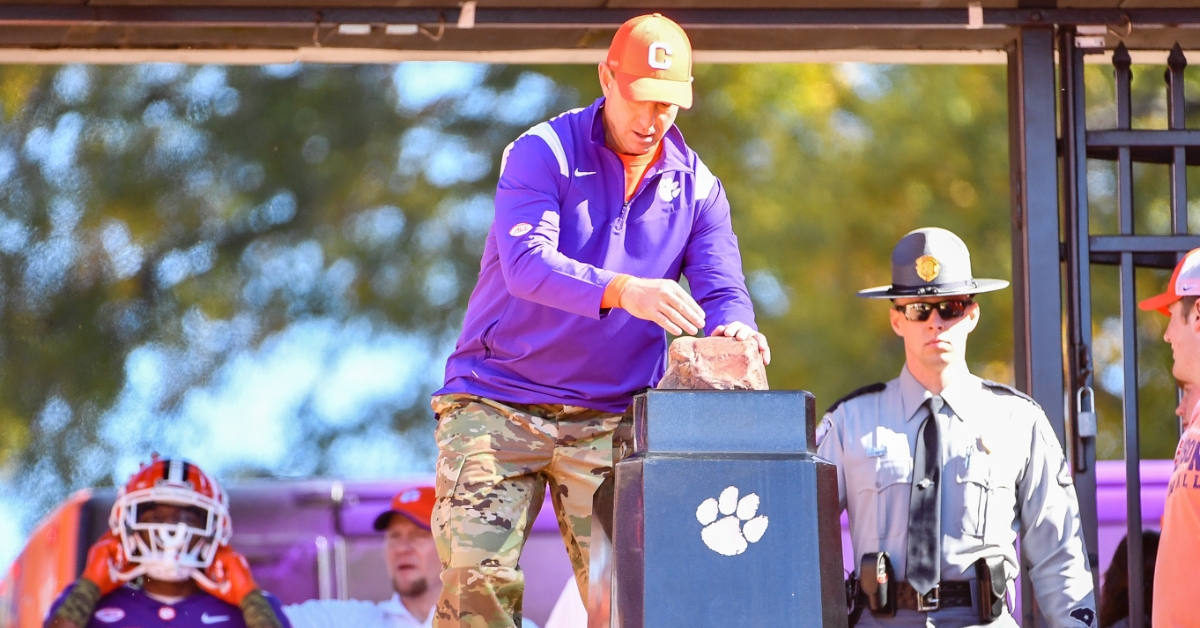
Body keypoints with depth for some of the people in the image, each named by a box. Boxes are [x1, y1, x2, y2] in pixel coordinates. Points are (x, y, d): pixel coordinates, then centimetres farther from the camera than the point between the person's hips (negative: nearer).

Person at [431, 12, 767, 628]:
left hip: (609, 418, 3)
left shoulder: (696, 188, 9)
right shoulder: (543, 153, -6)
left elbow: (723, 291, 1)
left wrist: (733, 330, -26)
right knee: (477, 573, -15)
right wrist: (620, 291, -39)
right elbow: (526, 263, -22)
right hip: (497, 400, -3)